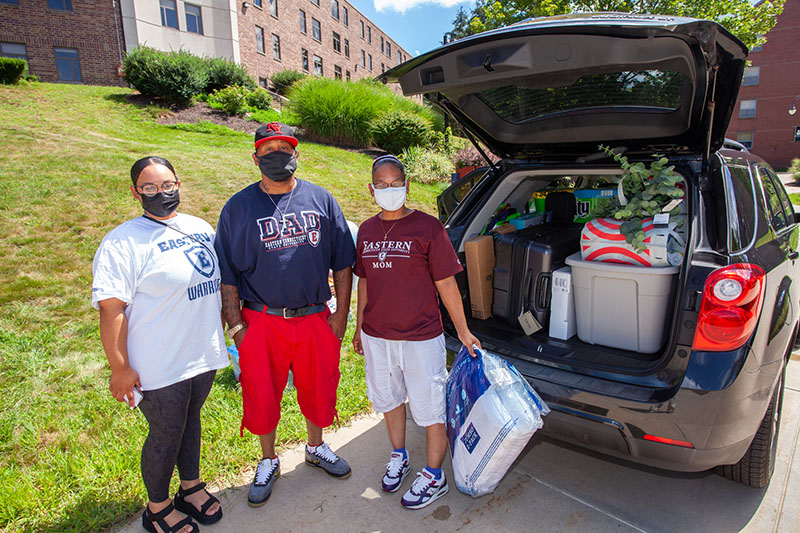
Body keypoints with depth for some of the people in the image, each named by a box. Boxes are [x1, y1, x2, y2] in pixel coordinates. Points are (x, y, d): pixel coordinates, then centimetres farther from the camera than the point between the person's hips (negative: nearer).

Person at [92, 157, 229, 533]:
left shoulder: (200, 228, 6)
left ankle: (191, 487, 45)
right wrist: (119, 368, -17)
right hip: (159, 367, -6)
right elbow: (111, 309, -17)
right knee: (166, 434, 11)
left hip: (203, 355, 6)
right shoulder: (122, 243, -15)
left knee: (191, 419, 22)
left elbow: (218, 281, 17)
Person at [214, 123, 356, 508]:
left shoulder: (321, 199, 3)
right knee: (262, 396, 11)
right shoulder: (239, 206, 0)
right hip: (261, 322, -1)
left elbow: (342, 262, 5)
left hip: (315, 319, 2)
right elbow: (226, 274, 0)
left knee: (318, 389, 16)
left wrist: (341, 313, 1)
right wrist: (235, 326, -5)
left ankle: (316, 447, 45)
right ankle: (268, 461, 39)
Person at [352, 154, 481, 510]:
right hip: (376, 337, 5)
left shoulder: (427, 228, -10)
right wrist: (359, 328, 16)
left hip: (420, 338, -5)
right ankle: (399, 457, 46)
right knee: (388, 399, 21)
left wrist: (463, 331, -4)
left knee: (429, 407, 8)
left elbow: (446, 283, -7)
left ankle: (434, 476, 30)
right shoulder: (366, 231, 5)